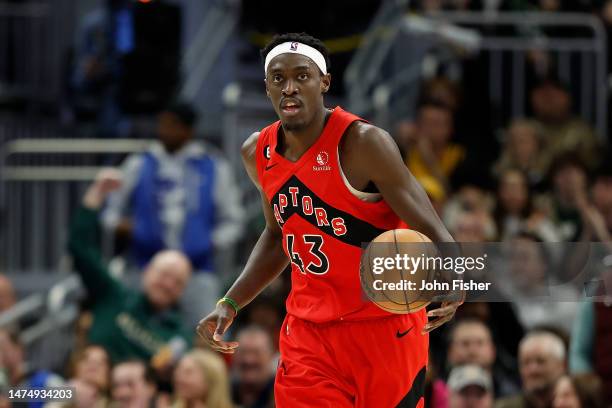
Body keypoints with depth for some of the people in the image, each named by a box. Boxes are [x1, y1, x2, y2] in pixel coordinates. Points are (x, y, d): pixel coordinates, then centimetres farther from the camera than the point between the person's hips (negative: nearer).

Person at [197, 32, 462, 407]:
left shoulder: (363, 144, -18)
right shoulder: (258, 153, 2)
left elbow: (430, 229, -20)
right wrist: (231, 304, 13)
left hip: (385, 326, -5)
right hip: (310, 330, 5)